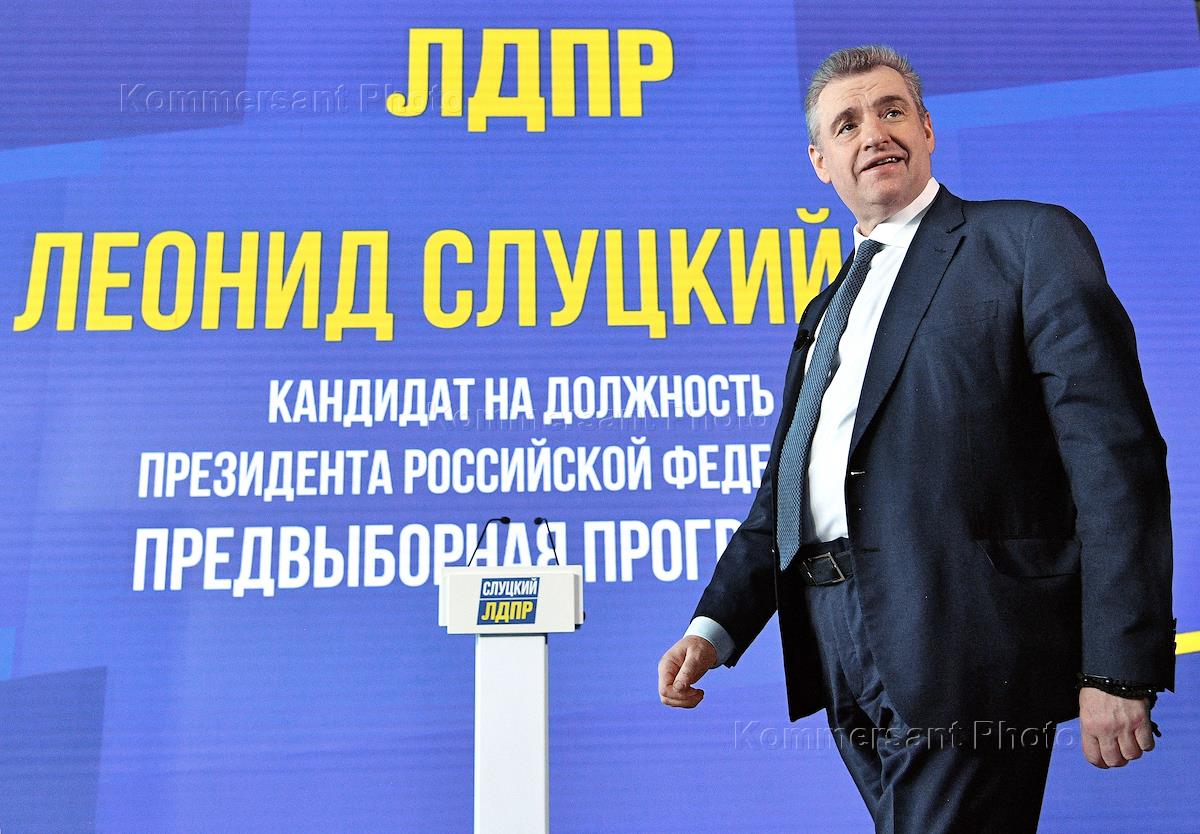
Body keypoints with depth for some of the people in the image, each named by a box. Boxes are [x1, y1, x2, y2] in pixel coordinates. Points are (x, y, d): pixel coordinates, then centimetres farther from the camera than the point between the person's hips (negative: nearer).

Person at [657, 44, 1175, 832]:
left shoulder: (1030, 241, 0)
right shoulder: (828, 310, 20)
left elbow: (1114, 457, -9)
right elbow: (785, 490, 18)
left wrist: (1118, 669, -15)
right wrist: (714, 628, 7)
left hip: (964, 649, -6)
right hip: (841, 653, 6)